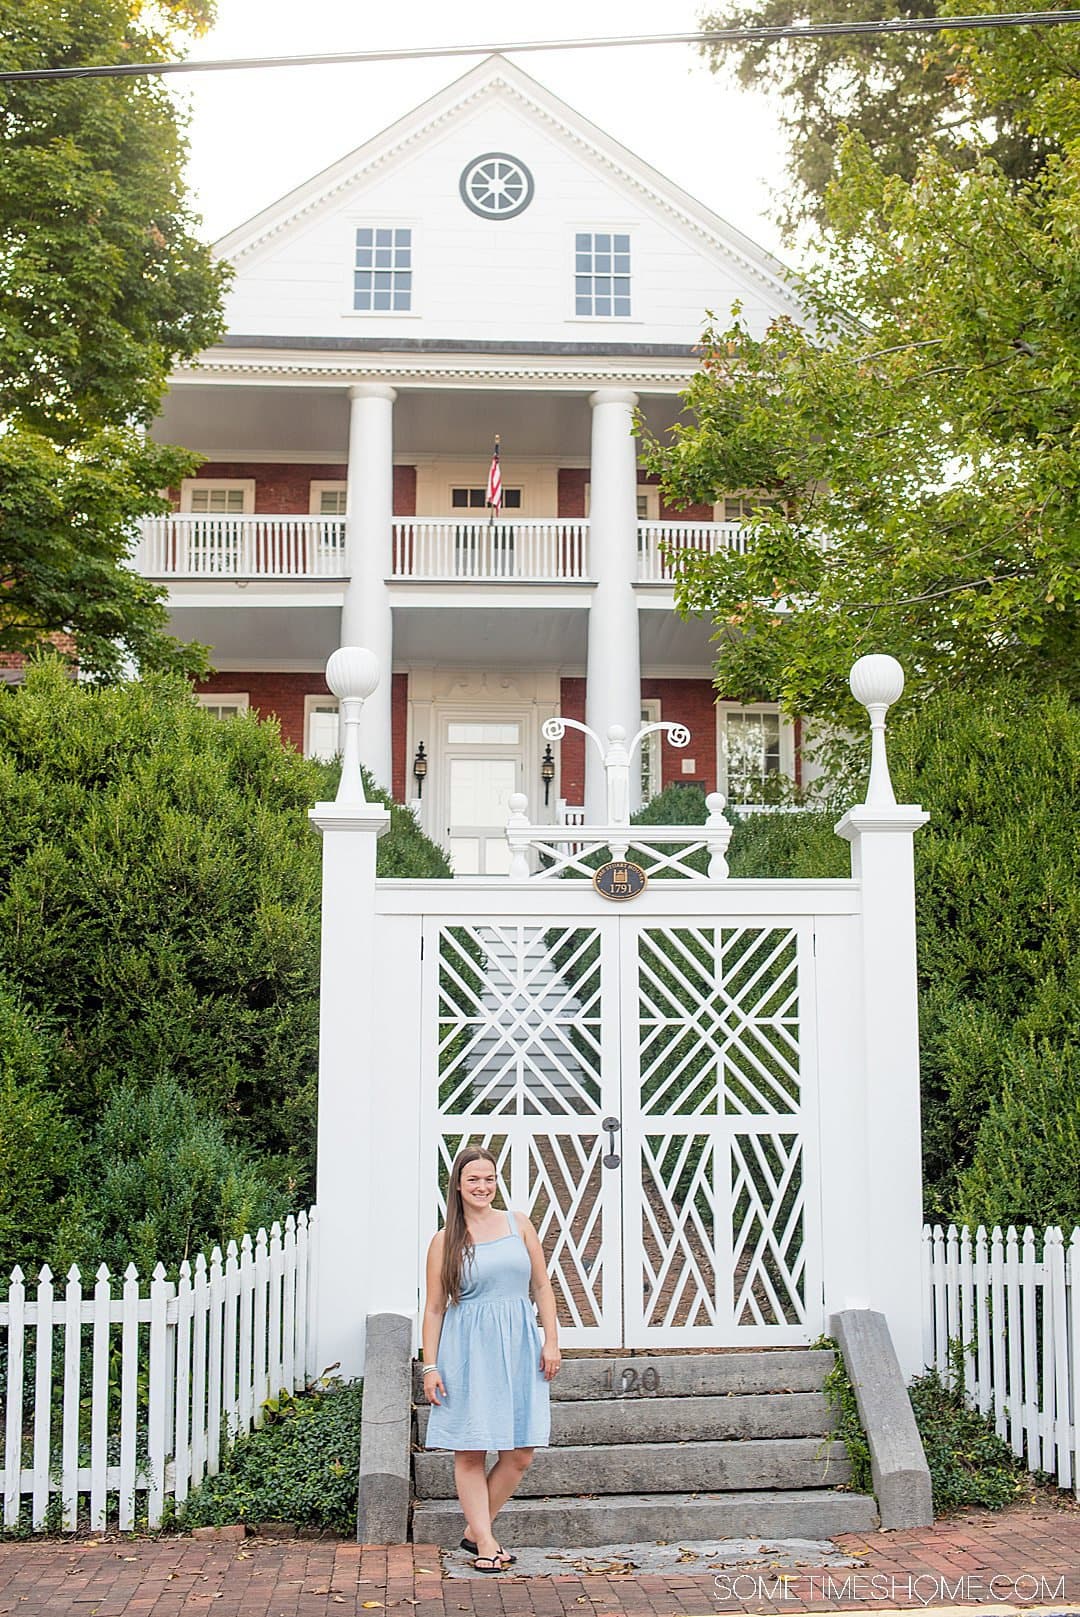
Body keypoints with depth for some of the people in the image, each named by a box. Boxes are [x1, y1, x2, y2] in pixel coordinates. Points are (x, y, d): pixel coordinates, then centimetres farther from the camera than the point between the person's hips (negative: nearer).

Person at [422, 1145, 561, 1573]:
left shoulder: (518, 1225, 8)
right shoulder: (445, 1241, 1)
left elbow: (542, 1286, 11)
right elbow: (434, 1307, 3)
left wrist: (551, 1341, 3)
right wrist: (430, 1366, -1)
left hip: (518, 1347, 3)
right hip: (468, 1350, -3)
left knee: (521, 1453, 2)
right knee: (470, 1452, -2)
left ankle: (476, 1529, 18)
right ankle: (484, 1543, 8)